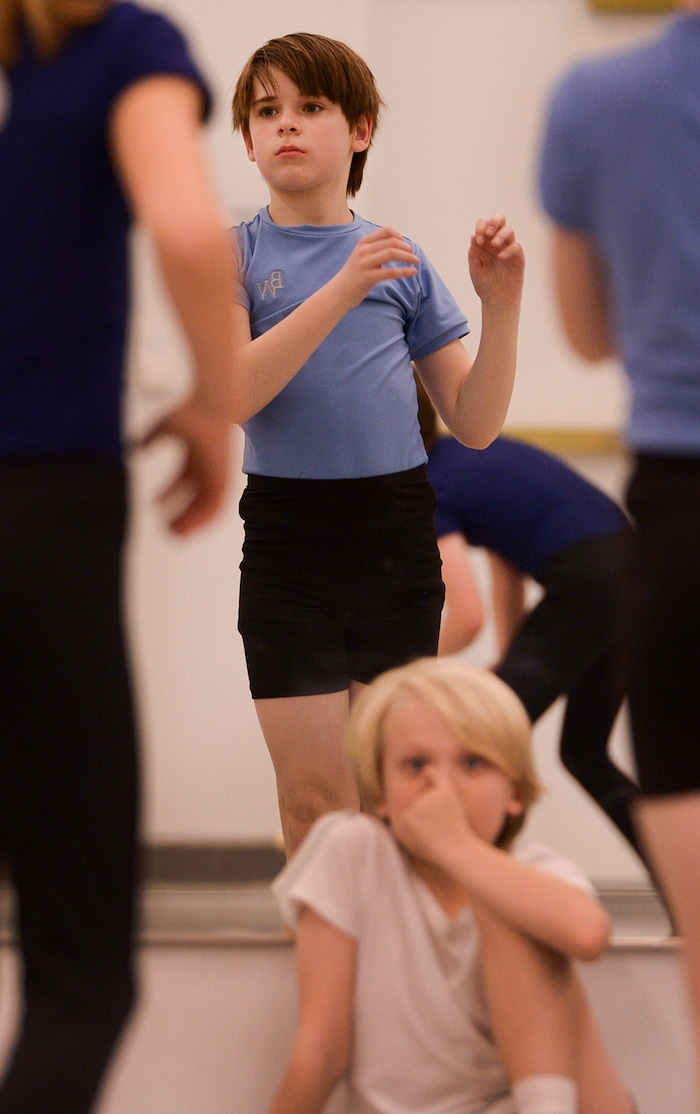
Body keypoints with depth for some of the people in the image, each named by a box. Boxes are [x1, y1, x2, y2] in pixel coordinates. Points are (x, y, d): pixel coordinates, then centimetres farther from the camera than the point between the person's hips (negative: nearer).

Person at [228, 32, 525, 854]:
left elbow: (475, 423, 10)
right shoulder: (233, 255, 3)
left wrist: (502, 306, -5)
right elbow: (233, 396, -16)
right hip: (289, 536, -2)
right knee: (314, 799, -3)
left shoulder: (402, 262, 10)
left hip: (398, 537, 2)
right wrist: (342, 291, -25)